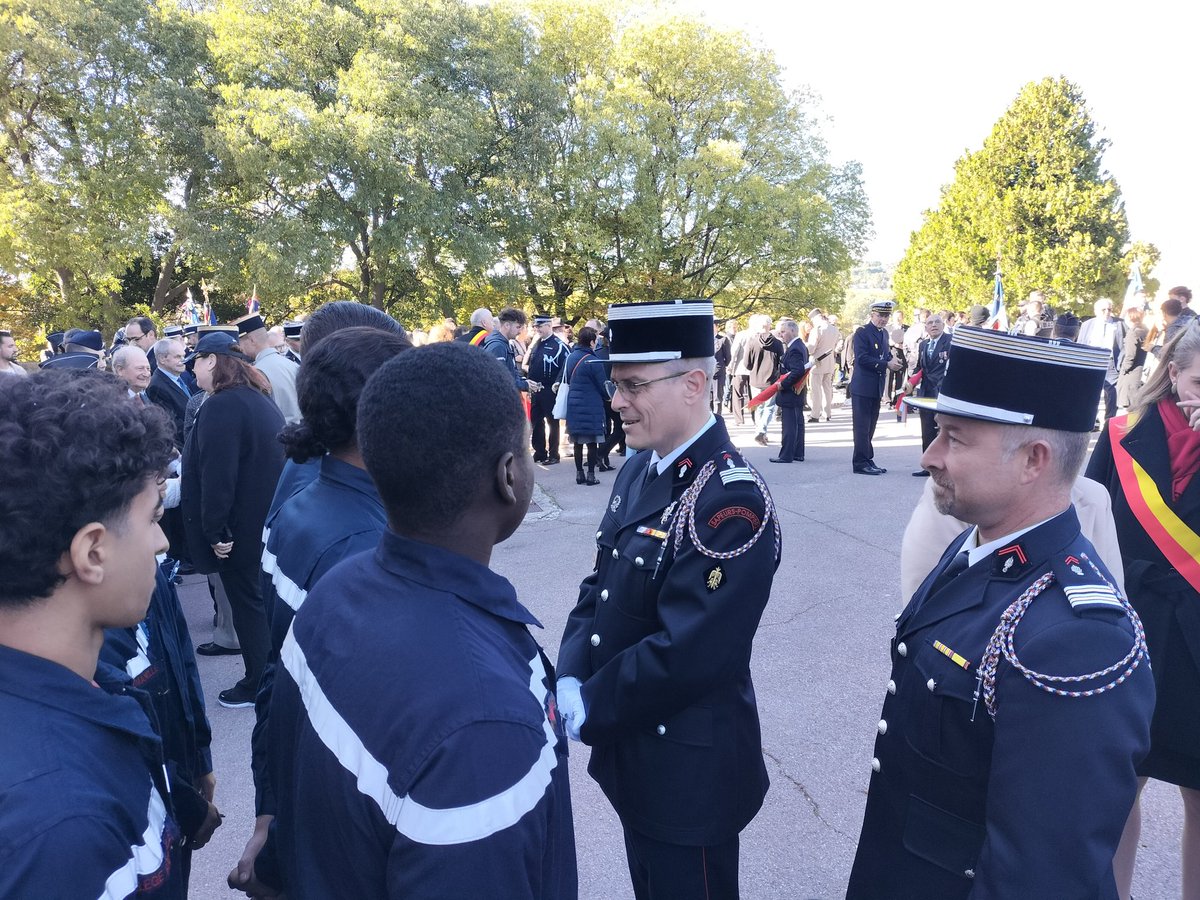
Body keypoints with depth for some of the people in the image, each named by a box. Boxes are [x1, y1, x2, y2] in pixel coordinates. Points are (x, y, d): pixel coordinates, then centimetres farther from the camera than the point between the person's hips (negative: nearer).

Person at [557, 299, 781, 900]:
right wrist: (569, 681, -7)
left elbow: (686, 654, -29)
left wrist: (588, 708, -18)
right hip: (629, 747, 8)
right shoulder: (639, 470, 2)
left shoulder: (733, 501, -26)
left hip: (689, 768, -8)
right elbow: (599, 586, 7)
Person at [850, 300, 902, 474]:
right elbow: (862, 358, -18)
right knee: (862, 426, -5)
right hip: (863, 387, -8)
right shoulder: (862, 332, -10)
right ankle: (861, 463, -1)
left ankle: (868, 460, 20)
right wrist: (886, 364, -21)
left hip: (877, 387, 8)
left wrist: (892, 359, 0)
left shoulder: (884, 333, 15)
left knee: (869, 427, 13)